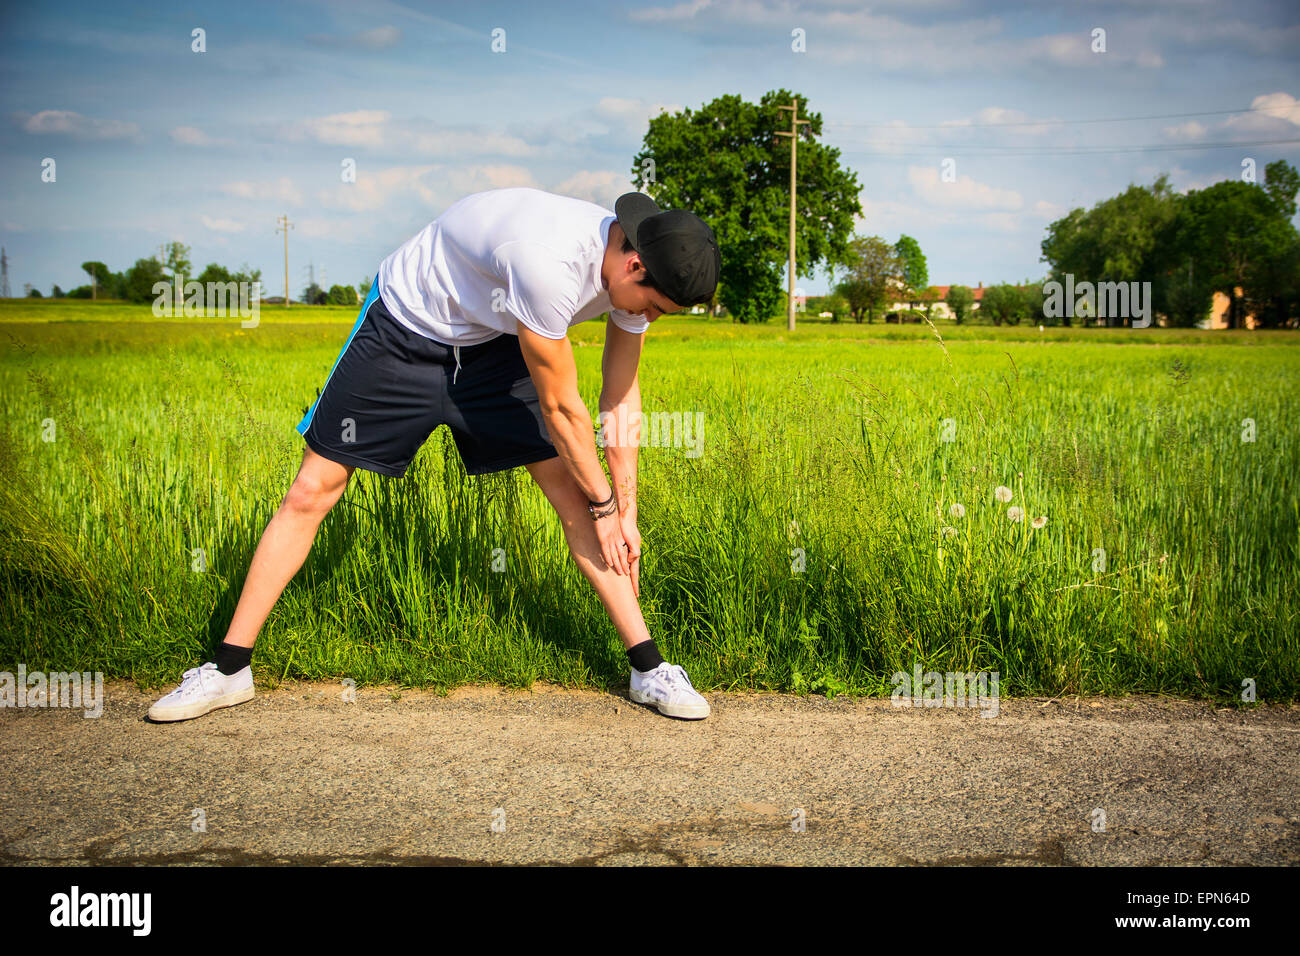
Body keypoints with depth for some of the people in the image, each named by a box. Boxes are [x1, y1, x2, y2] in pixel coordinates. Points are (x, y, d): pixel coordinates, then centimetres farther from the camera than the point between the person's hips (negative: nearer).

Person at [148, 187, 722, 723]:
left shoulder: (633, 265, -15)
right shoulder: (547, 261, -39)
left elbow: (621, 398, -2)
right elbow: (560, 408, -28)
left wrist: (625, 513, -1)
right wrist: (604, 505, -15)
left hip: (494, 347, 6)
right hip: (404, 329, -6)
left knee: (572, 494, -5)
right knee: (311, 491, -4)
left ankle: (649, 670, 3)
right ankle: (229, 671, 9)